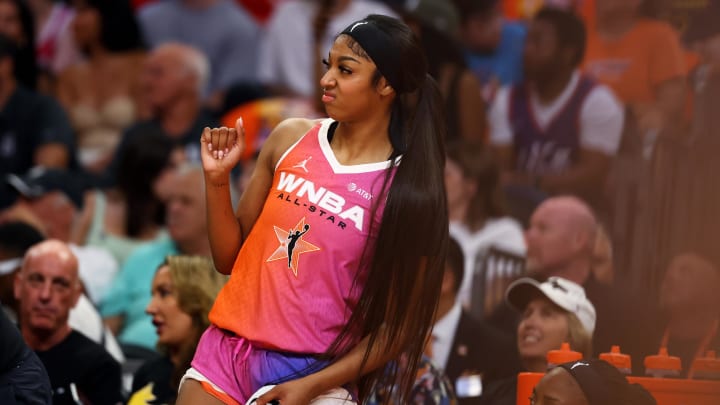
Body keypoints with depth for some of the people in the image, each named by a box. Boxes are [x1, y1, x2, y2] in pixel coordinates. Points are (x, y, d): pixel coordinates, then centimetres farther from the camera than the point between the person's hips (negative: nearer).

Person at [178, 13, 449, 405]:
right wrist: (217, 180, -6)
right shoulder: (290, 138, 2)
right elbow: (229, 258, 8)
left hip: (316, 373, -3)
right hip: (227, 349, 3)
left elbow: (398, 325, -6)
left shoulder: (409, 190, -8)